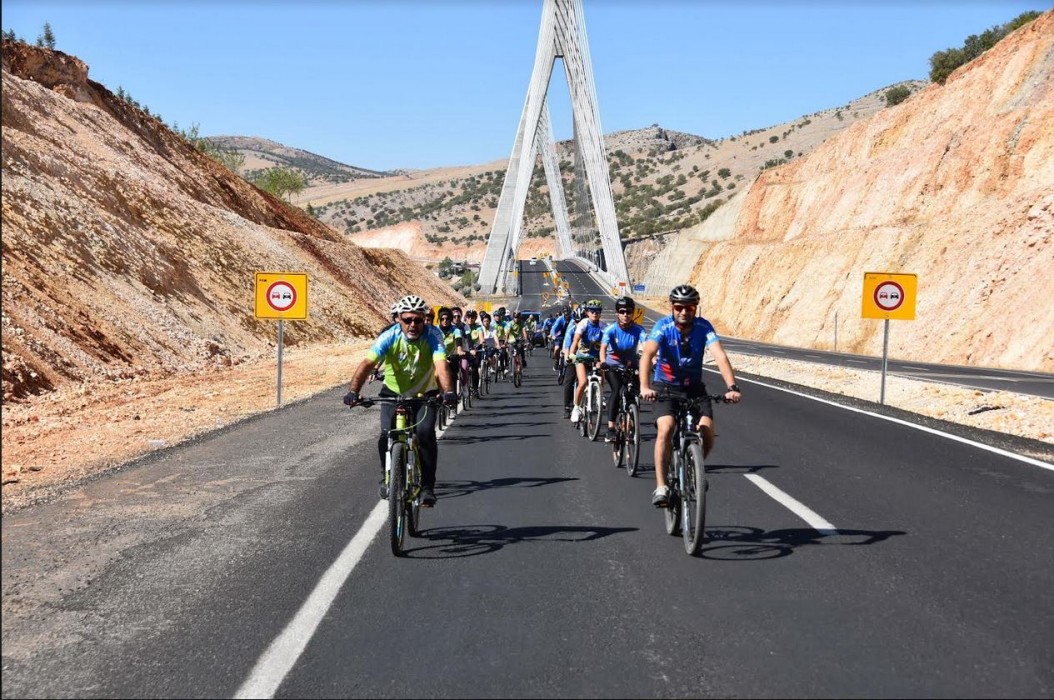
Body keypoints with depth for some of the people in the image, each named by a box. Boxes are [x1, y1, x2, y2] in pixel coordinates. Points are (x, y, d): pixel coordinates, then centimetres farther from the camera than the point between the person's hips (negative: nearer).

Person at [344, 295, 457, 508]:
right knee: (387, 434, -18)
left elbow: (441, 365, -36)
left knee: (425, 434, -22)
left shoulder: (432, 336, -23)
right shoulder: (390, 336, -22)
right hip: (393, 392, 1)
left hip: (425, 394, -1)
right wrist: (353, 391, -48)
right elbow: (367, 363, -33)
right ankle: (387, 475, 12)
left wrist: (448, 392, -54)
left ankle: (427, 486, -9)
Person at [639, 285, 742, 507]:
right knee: (666, 429, -26)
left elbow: (720, 356, -26)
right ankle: (661, 487, -20)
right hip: (665, 386, -2)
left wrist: (732, 387, -41)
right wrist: (644, 387, -49)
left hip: (694, 387, 2)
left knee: (707, 432, -18)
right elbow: (647, 354, -33)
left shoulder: (703, 327, -15)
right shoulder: (663, 326, -19)